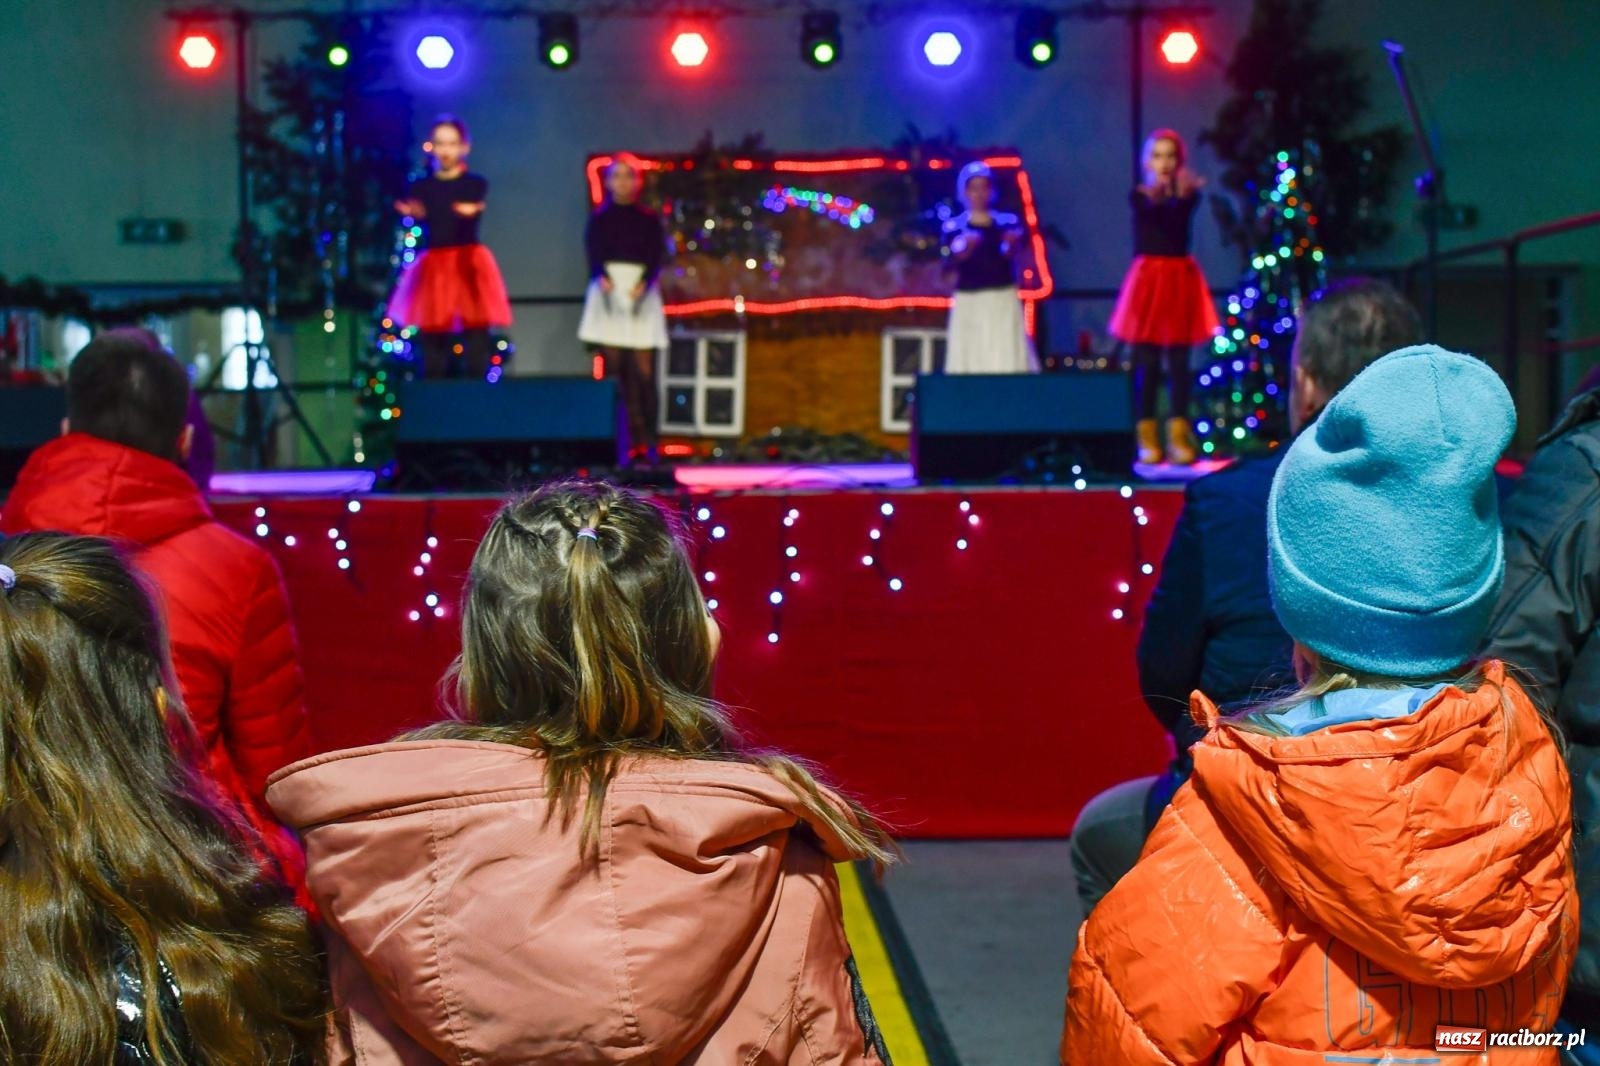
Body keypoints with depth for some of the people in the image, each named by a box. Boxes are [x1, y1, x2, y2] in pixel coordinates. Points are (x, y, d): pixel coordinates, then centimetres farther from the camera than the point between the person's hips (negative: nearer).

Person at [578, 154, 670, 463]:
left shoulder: (650, 219, 8)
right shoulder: (599, 219, 9)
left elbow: (656, 258, -2)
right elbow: (594, 255, -4)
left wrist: (643, 284, -22)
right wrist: (603, 278, -25)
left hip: (642, 297, 0)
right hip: (608, 297, 1)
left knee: (643, 372, -8)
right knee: (615, 372, -5)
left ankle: (647, 443, -4)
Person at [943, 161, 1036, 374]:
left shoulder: (1008, 222, 6)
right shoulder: (955, 226, 1)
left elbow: (1013, 254, -8)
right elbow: (953, 260, -12)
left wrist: (1012, 245, -30)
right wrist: (965, 249, -33)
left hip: (1003, 301, 1)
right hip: (968, 303, -1)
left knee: (1007, 358, -4)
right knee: (970, 359, -4)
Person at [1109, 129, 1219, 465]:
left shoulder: (1187, 193, 4)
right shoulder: (1139, 195, 1)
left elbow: (1180, 220, -20)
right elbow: (1154, 211, -23)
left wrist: (1184, 194, -42)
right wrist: (1160, 193, -47)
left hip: (1180, 279, 1)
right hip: (1149, 279, -1)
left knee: (1178, 362, 1)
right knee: (1147, 363, 1)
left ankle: (1178, 436, 4)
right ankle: (1147, 437, 6)